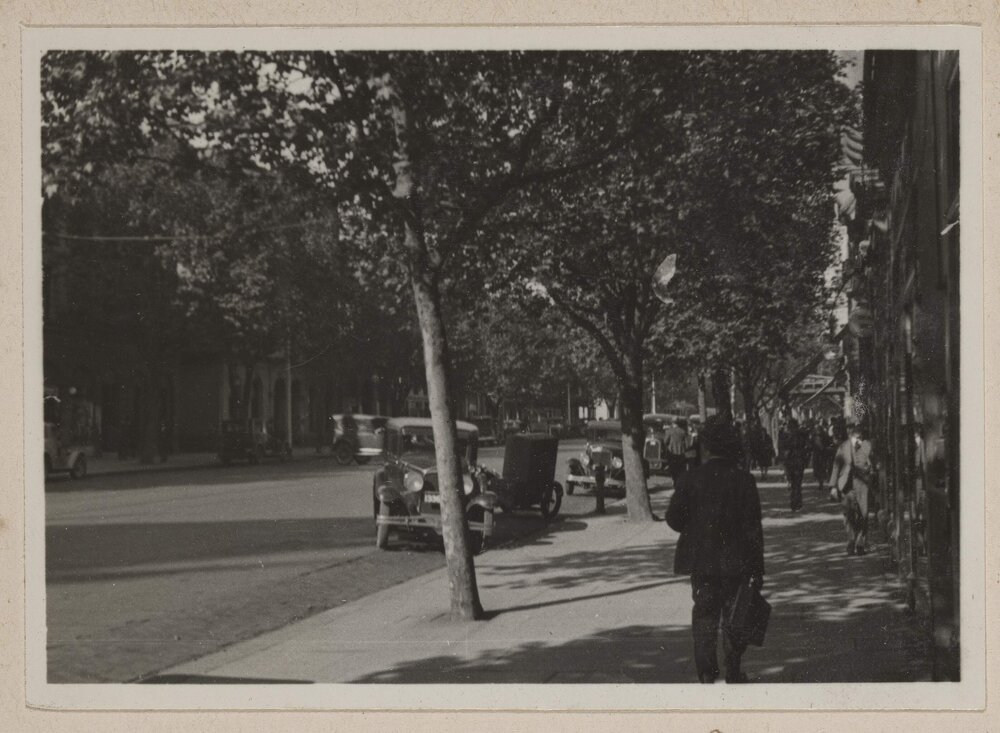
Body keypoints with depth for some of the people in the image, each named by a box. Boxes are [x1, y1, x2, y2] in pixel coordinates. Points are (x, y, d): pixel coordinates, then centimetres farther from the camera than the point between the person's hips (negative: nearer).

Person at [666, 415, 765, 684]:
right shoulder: (744, 480, -8)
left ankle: (706, 671, 3)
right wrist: (757, 570, -3)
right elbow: (753, 528, -8)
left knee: (704, 614, 9)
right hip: (736, 561, -1)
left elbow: (673, 518, -4)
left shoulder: (690, 480, -6)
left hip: (701, 561, 1)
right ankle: (733, 672, 17)